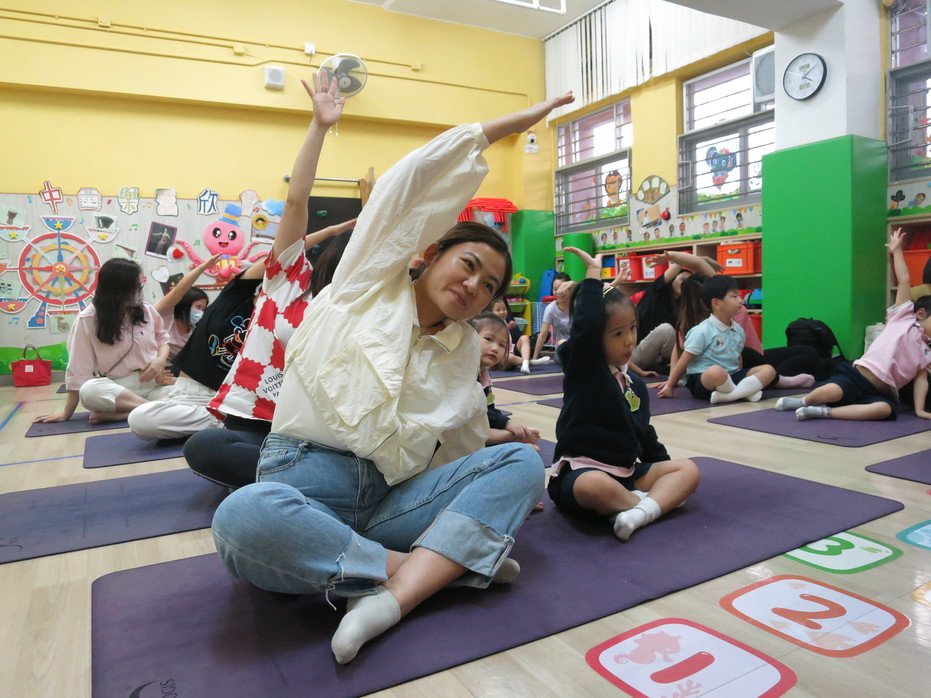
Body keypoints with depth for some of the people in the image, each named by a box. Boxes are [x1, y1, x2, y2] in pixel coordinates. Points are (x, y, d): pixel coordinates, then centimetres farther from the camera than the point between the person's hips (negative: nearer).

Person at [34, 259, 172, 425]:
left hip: (153, 384, 2)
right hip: (115, 388, -2)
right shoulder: (88, 319, -5)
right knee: (89, 391, -38)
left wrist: (161, 359, -5)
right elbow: (79, 370, -4)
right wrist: (66, 414, -1)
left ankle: (117, 414, -27)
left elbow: (162, 339, 19)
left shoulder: (146, 311, 6)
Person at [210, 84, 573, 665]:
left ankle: (390, 600, -31)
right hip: (307, 478, -4)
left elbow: (463, 447, 21)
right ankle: (432, 566, -20)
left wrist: (498, 497, 5)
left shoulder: (464, 353, 15)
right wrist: (511, 123, 0)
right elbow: (414, 179, -4)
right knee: (241, 518, -38)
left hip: (394, 496, 4)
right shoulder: (370, 281, 3)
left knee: (522, 461, -15)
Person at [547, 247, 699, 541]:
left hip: (627, 473, 8)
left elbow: (643, 431, 22)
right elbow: (586, 325, -30)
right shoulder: (582, 367, -9)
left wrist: (663, 468, 19)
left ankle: (641, 511, -30)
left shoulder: (635, 383, 11)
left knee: (687, 469, -4)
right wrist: (593, 274, -23)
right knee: (596, 486, -40)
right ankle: (658, 501, -14)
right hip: (580, 472, -7)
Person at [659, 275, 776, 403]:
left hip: (731, 378, 7)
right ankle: (745, 392, -12)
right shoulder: (702, 331, -12)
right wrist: (670, 385, -5)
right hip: (702, 381, -7)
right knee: (716, 371, -40)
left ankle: (727, 395, -26)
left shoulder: (738, 330, 9)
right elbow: (684, 360, -9)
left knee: (768, 370, -8)